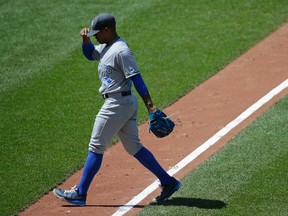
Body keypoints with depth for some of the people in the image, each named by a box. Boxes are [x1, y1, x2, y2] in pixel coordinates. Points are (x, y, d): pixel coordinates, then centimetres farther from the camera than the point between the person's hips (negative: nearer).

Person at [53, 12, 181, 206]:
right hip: (126, 104, 10)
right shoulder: (106, 48, 11)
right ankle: (167, 182, 14)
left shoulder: (121, 51, -18)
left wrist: (150, 105, -25)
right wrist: (86, 40, 7)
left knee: (96, 147, -3)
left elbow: (136, 78, -22)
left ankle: (80, 194, 3)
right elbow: (90, 54, 29)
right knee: (134, 147, 13)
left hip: (118, 104, -10)